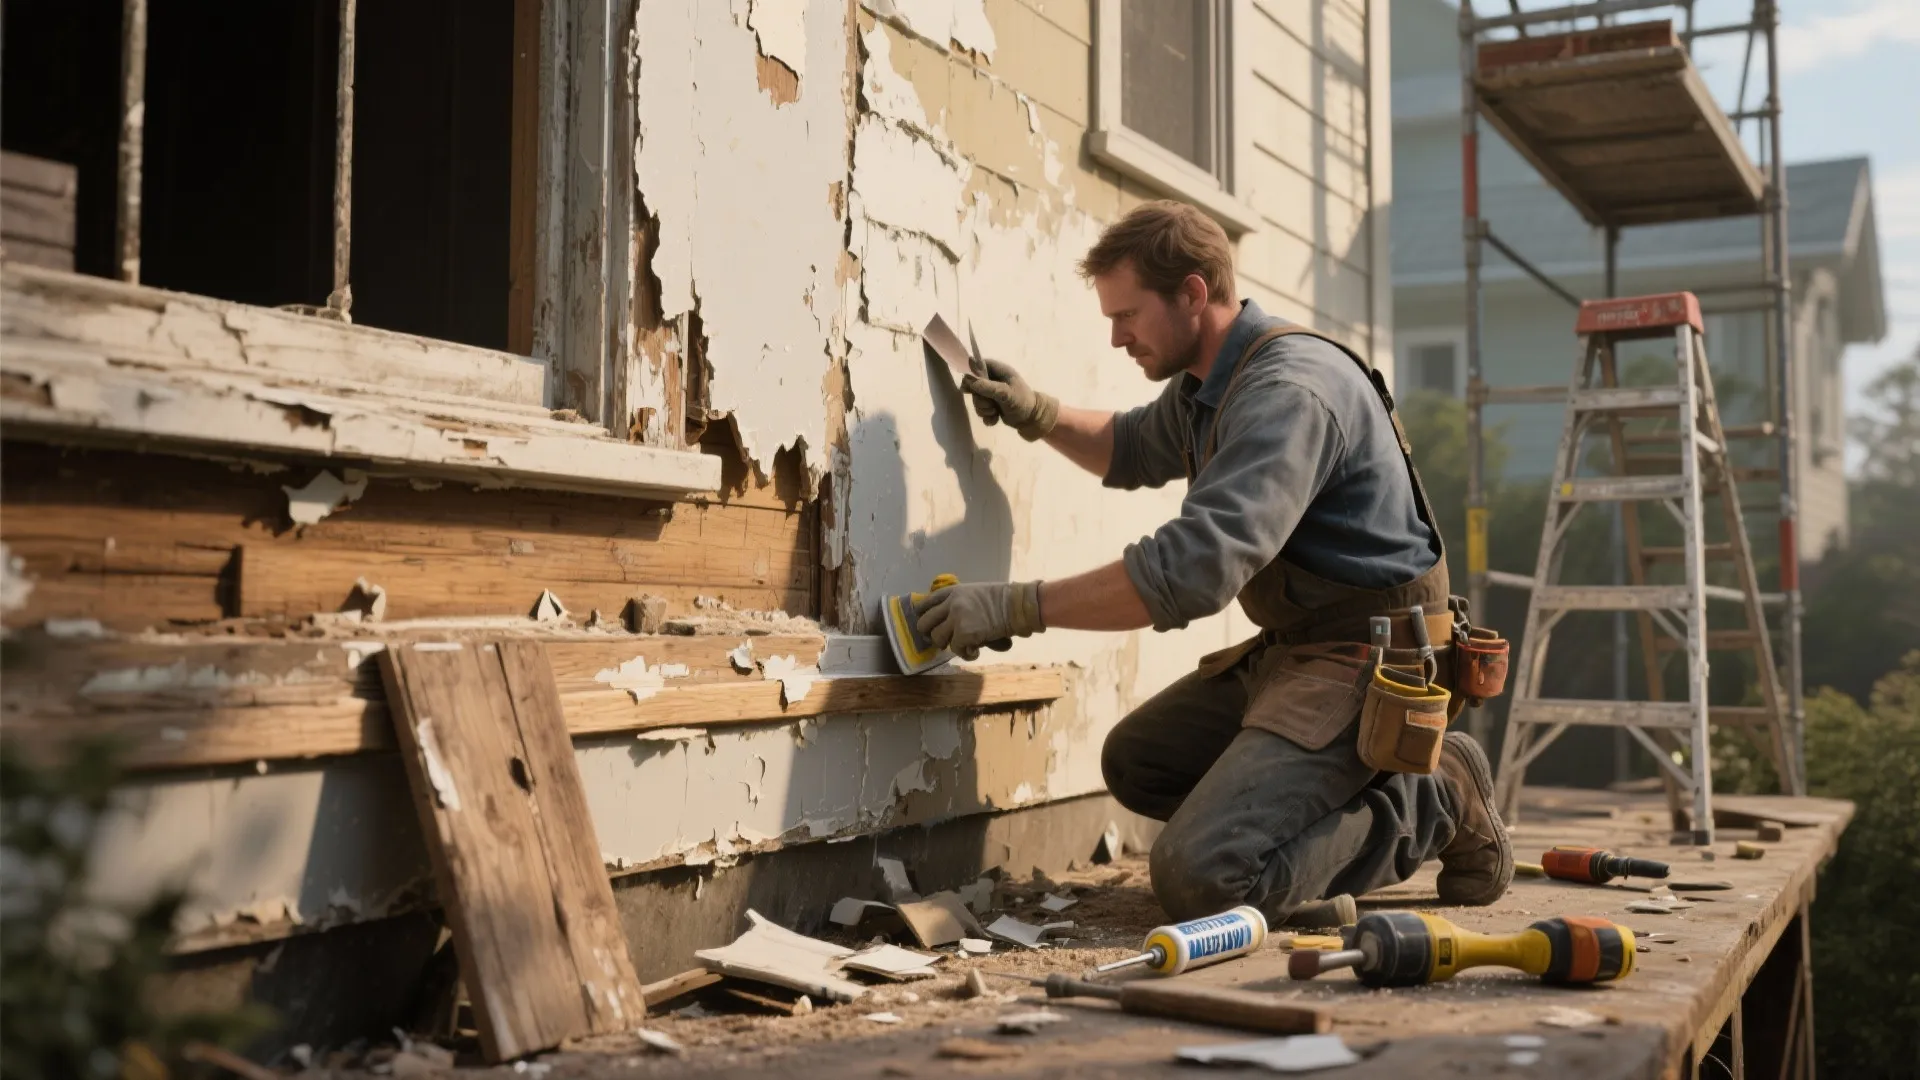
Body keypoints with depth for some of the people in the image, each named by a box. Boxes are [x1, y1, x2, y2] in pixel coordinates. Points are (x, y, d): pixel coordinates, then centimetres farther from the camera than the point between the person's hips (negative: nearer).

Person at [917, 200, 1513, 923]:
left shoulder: (1288, 391, -23)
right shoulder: (1203, 386, 10)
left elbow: (1194, 568, -34)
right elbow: (1131, 451, 32)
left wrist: (1016, 607, -29)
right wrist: (1038, 415, 11)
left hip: (1363, 660, -11)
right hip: (1289, 648, 11)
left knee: (1198, 878, -22)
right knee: (1134, 763, 19)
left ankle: (1434, 805, -3)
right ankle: (1366, 787, 14)